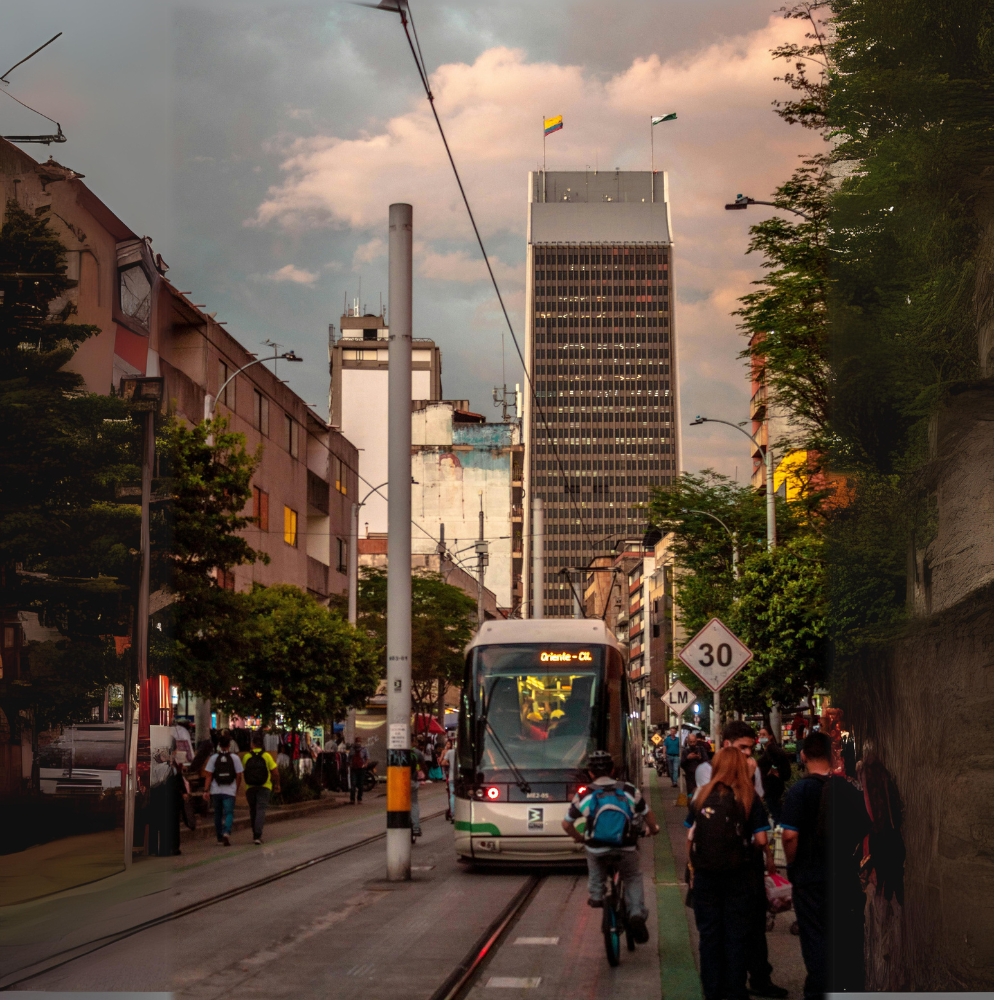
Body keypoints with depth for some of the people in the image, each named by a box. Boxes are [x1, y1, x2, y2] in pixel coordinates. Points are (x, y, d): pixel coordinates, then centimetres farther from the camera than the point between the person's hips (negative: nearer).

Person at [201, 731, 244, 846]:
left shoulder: (214, 758, -2)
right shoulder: (235, 758, -4)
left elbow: (208, 776, -4)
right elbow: (239, 776, -2)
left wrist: (206, 790, -2)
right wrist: (236, 789, 11)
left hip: (216, 791, 2)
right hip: (230, 790, -2)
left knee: (218, 814, 16)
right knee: (228, 813, -1)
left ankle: (219, 837, 24)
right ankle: (226, 833, -25)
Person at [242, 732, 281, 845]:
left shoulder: (246, 756, -3)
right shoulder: (267, 756, -6)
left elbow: (243, 773, 4)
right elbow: (275, 773, -5)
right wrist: (277, 784, 10)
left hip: (250, 788, 2)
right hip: (264, 787, -2)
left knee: (253, 811, 16)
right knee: (261, 810, -5)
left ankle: (256, 834, 26)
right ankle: (257, 835, -19)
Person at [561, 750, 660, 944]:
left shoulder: (583, 796, -2)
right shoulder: (630, 791, -1)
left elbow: (567, 824, 9)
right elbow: (649, 818, 8)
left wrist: (579, 838, 28)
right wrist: (652, 829, 31)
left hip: (597, 850, 0)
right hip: (626, 849, 0)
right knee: (633, 877, 23)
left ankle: (596, 895, 27)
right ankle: (637, 914, 4)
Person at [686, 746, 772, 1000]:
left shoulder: (701, 795, -1)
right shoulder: (748, 797, -7)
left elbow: (690, 837, 0)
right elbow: (761, 840, -10)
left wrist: (694, 869, 9)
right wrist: (749, 850, 10)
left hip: (705, 875, 2)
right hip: (739, 876, -2)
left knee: (708, 934, 11)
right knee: (736, 936, 8)